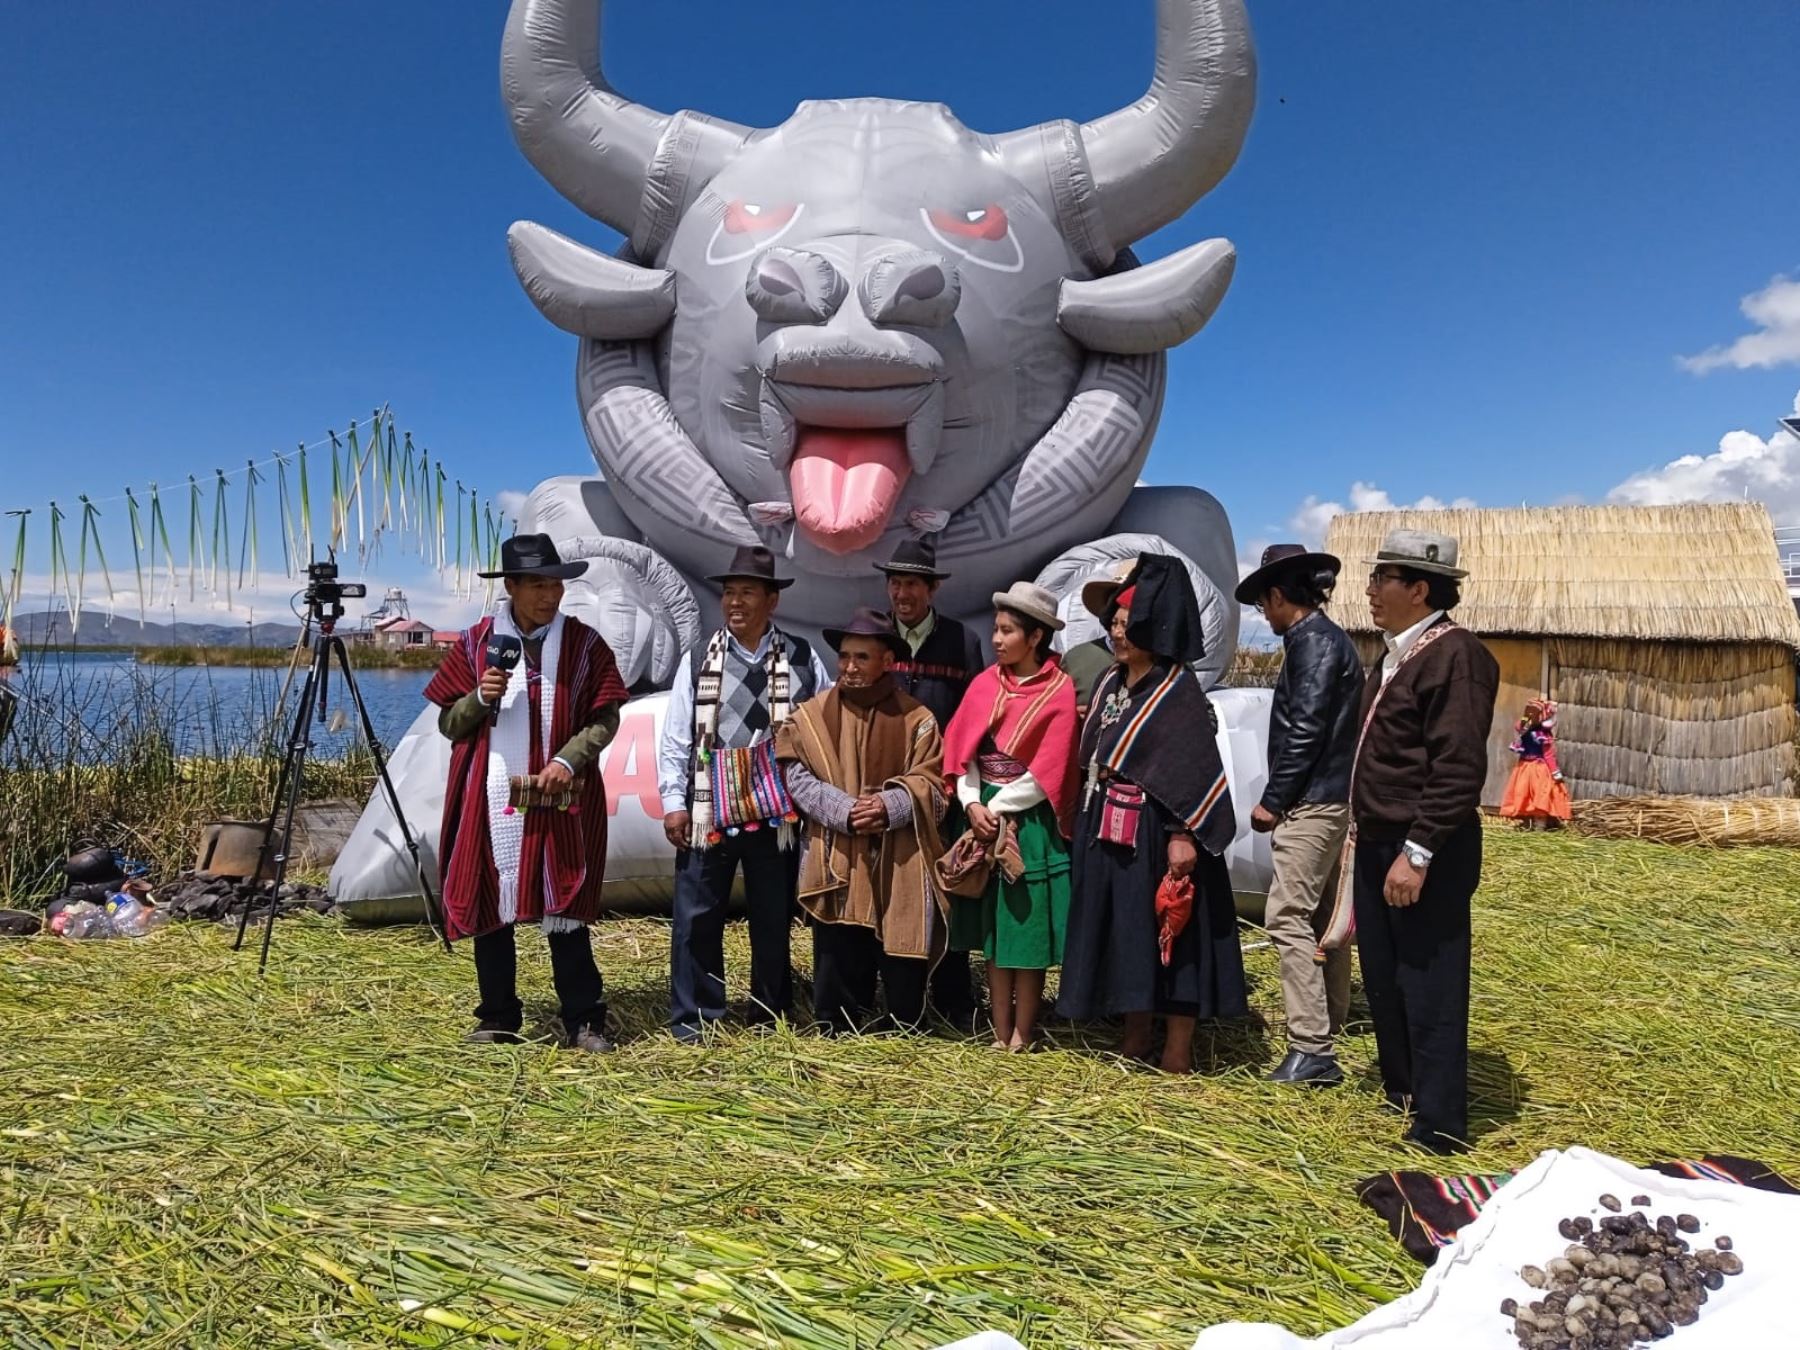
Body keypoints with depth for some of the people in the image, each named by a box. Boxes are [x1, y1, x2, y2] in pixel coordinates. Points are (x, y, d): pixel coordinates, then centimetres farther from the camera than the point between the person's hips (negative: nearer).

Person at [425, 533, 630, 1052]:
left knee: (566, 909, 0)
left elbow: (605, 718, 2)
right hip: (490, 799, 2)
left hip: (560, 797, -1)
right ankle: (497, 1018, 20)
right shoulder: (476, 643, 6)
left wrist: (569, 760, -14)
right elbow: (449, 723, 8)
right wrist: (480, 697, -13)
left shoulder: (584, 643, 3)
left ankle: (584, 1020, 8)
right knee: (489, 908, 7)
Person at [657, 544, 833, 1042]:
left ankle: (770, 1016, 25)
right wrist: (674, 804, -3)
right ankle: (694, 1016, 18)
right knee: (697, 917, 4)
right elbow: (675, 739, 3)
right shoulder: (698, 661, 3)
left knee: (774, 919, 10)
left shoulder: (801, 659, 2)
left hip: (777, 813, 0)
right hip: (709, 812, 0)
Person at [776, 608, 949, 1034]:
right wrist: (845, 811, -17)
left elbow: (931, 785, -1)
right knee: (838, 968, 6)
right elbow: (797, 779, -3)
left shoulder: (916, 719, 2)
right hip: (834, 866, 0)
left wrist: (888, 806, -19)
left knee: (904, 972, 7)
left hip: (899, 868, 0)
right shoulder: (811, 716, 4)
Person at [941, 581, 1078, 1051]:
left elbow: (1048, 770, -12)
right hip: (984, 814, 5)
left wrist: (999, 809, -12)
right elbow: (961, 748, 3)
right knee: (992, 929, 9)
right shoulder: (985, 683, 6)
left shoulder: (1060, 691, -8)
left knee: (1027, 929, 2)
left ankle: (1022, 1038, 13)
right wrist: (973, 804, -11)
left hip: (1030, 821, -5)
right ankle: (1000, 1035, 18)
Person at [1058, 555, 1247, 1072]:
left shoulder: (1179, 691, -11)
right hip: (1107, 828, 8)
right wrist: (1085, 816, 15)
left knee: (1166, 931, 0)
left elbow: (1198, 768, -16)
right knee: (1125, 930, 13)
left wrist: (1184, 835, -21)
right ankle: (1136, 1034, 25)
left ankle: (1178, 1048, 9)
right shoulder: (1110, 683, 12)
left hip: (1155, 829, -8)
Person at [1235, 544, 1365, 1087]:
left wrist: (1272, 800, -13)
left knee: (1288, 918, -11)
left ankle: (1312, 1049, -10)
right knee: (1322, 914, 17)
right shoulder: (1325, 637, 16)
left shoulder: (1313, 641, -13)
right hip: (1329, 799, 10)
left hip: (1312, 802, -10)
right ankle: (1330, 1018, 28)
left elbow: (1305, 730, -20)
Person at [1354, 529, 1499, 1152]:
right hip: (1378, 845, 10)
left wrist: (1417, 854, -24)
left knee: (1430, 991, 1)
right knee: (1383, 980, 18)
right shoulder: (1400, 654, 13)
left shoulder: (1455, 655, -16)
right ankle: (1401, 1092, 34)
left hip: (1422, 855, -9)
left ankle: (1439, 1127, 14)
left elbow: (1459, 770, -22)